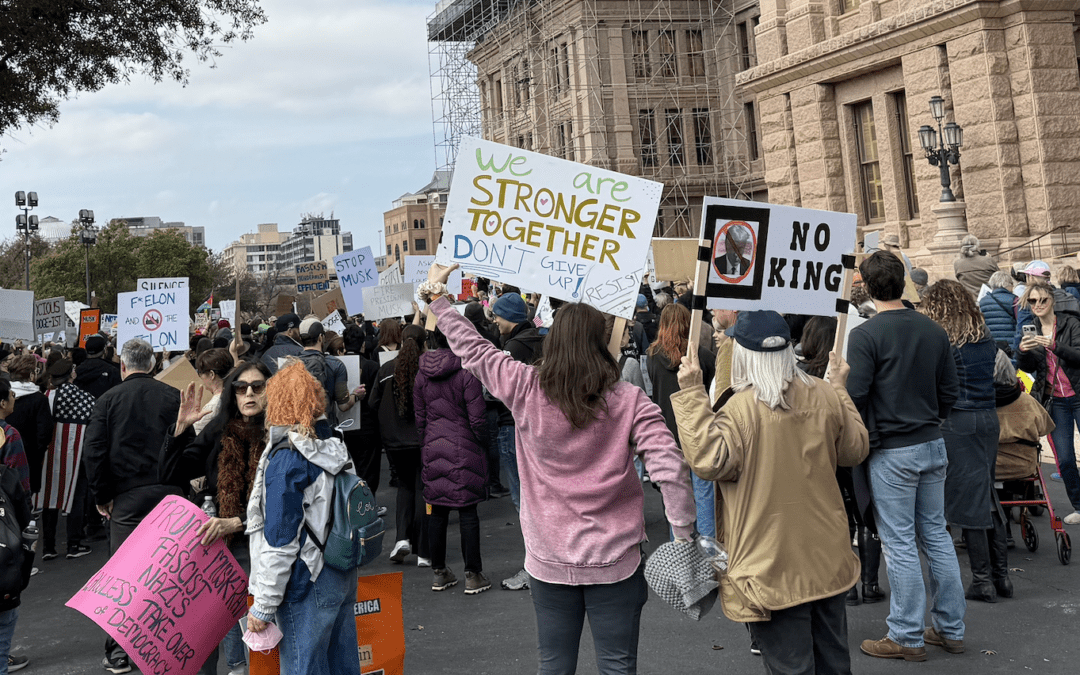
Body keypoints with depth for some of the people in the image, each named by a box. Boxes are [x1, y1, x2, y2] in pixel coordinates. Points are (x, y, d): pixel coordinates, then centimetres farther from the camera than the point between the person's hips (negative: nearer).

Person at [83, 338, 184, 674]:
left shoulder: (109, 399, -1)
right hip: (169, 493, 1)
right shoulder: (173, 397, 1)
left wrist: (102, 496, 4)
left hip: (128, 496, -1)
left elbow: (93, 452, -4)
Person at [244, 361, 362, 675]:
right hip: (343, 578, 8)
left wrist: (263, 606, -11)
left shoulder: (286, 460, -16)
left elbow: (280, 542, -18)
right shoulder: (331, 449, 8)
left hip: (307, 586, -8)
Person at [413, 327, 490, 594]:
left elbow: (419, 417, 9)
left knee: (437, 512, 11)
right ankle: (473, 575, 6)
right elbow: (477, 417, -10)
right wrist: (483, 446, 3)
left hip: (433, 449, 5)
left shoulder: (422, 374, 3)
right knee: (467, 512, 1)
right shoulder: (466, 371, -12)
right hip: (463, 449, -5)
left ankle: (439, 573, 21)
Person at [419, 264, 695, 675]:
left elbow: (471, 348, 4)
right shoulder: (630, 402, -12)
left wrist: (436, 295, 16)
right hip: (614, 560, -2)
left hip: (549, 559, 2)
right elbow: (670, 471, -18)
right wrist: (684, 535, -7)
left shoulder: (526, 390, -8)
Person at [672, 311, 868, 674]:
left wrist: (691, 393, -22)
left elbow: (709, 460, -25)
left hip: (774, 566, -6)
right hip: (827, 558, 6)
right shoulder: (825, 396, 0)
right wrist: (841, 389, 22)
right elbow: (856, 449, 12)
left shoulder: (742, 407, -19)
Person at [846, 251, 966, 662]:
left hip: (891, 450, -6)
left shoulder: (865, 335, -15)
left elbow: (855, 396, -17)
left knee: (900, 544, 1)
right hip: (933, 445, 6)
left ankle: (907, 637, 10)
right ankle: (951, 628, 23)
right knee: (936, 535, 15)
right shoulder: (934, 331, 5)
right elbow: (950, 391, 9)